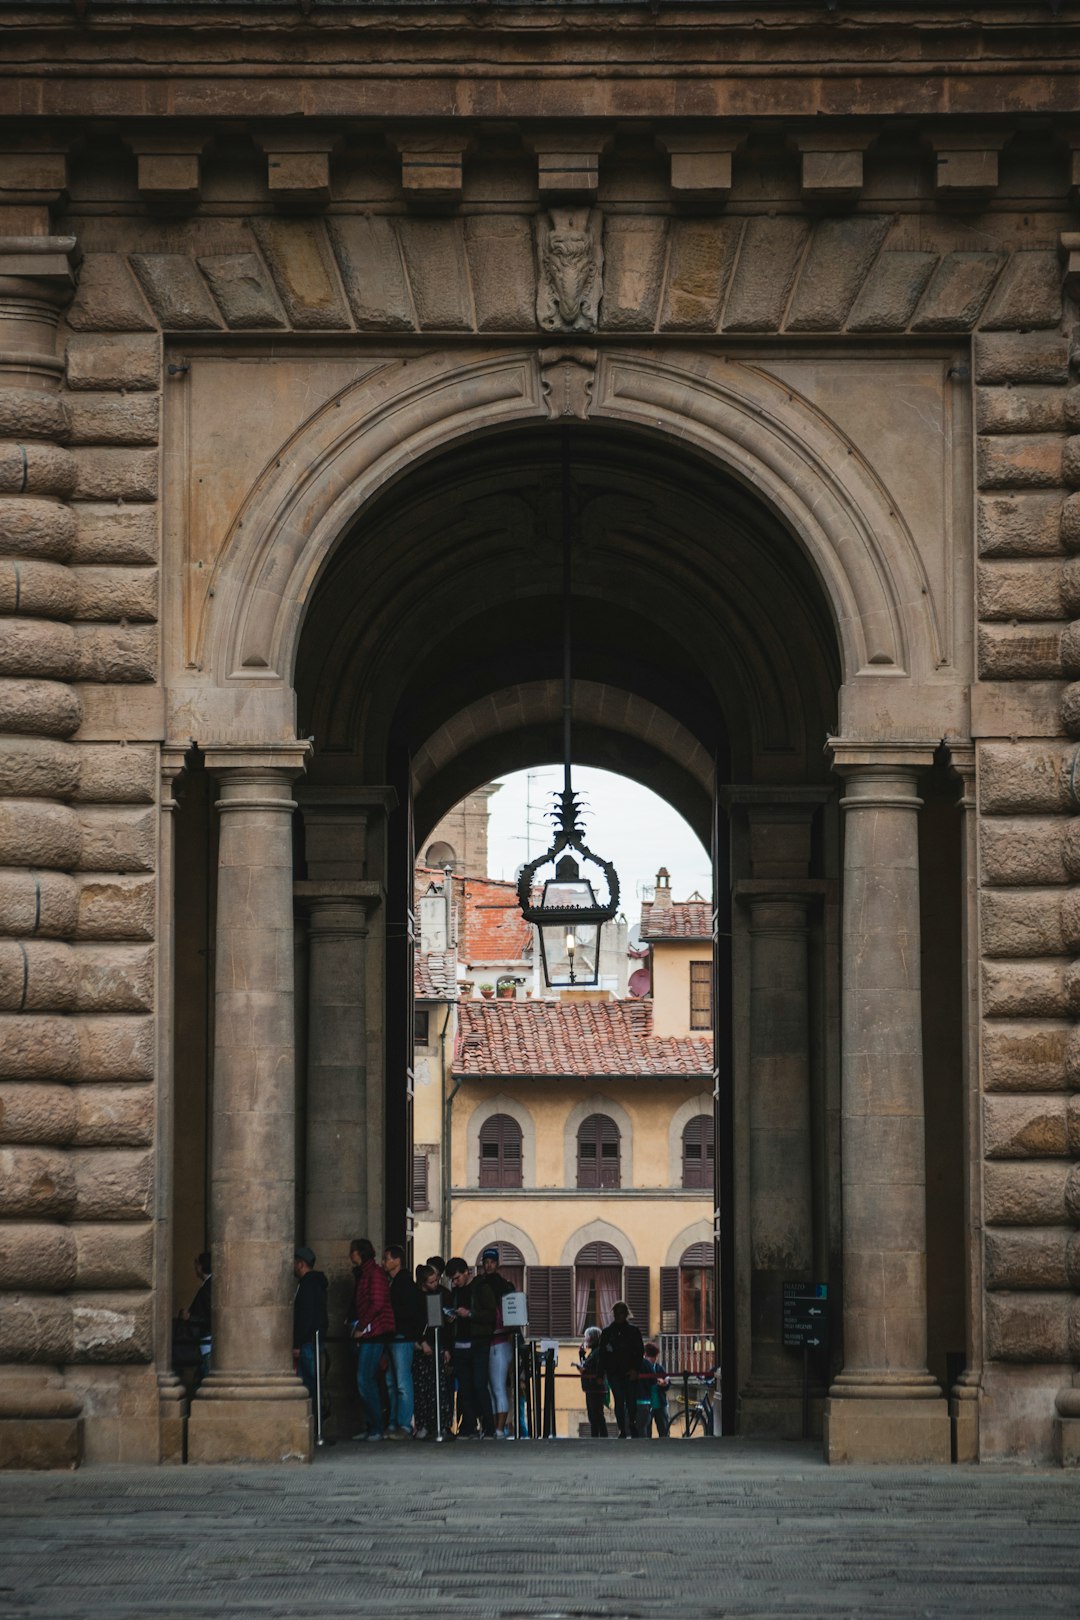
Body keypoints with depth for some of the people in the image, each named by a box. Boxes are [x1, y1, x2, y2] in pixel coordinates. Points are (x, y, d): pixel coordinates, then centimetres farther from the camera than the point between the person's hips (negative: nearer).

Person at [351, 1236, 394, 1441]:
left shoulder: (374, 1273, -9)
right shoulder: (363, 1274, 20)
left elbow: (377, 1305, -17)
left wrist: (361, 1327, -12)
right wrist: (356, 1326, 10)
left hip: (373, 1333, -10)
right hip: (365, 1334, 10)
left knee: (365, 1380, -12)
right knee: (366, 1381, 9)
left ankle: (376, 1428, -9)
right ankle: (372, 1427, 12)